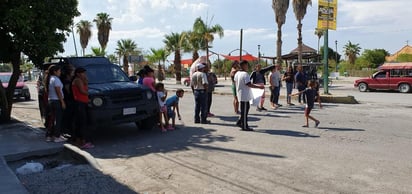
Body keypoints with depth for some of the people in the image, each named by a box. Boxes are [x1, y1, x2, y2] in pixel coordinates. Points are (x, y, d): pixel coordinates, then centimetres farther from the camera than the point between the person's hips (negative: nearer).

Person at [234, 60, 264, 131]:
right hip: (244, 95, -9)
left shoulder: (237, 73, 8)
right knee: (244, 110, -1)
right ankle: (244, 126, 8)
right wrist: (259, 87, -19)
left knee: (246, 108, 20)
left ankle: (239, 122, 22)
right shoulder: (245, 74, -20)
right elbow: (249, 84, -24)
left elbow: (235, 82, 18)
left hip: (240, 94, 9)